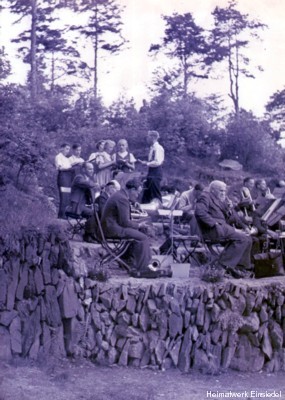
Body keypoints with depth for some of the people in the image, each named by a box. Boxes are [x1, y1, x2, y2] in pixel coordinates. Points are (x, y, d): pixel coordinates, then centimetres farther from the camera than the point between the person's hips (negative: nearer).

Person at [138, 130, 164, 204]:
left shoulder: (158, 148, -13)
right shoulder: (152, 147, 15)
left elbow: (157, 162, -22)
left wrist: (147, 163, -15)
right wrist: (144, 162, 10)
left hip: (156, 174, -10)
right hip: (151, 174, 10)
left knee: (156, 195, -5)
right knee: (146, 195, 12)